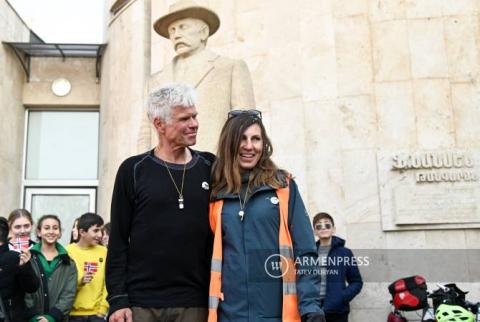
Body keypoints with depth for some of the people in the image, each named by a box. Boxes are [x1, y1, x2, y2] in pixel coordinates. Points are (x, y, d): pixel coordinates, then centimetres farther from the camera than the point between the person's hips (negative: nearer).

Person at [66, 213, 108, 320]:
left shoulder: (103, 252, 5)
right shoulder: (68, 252, -3)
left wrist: (103, 308, -2)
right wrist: (79, 281, -22)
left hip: (96, 313, 2)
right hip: (74, 313, -2)